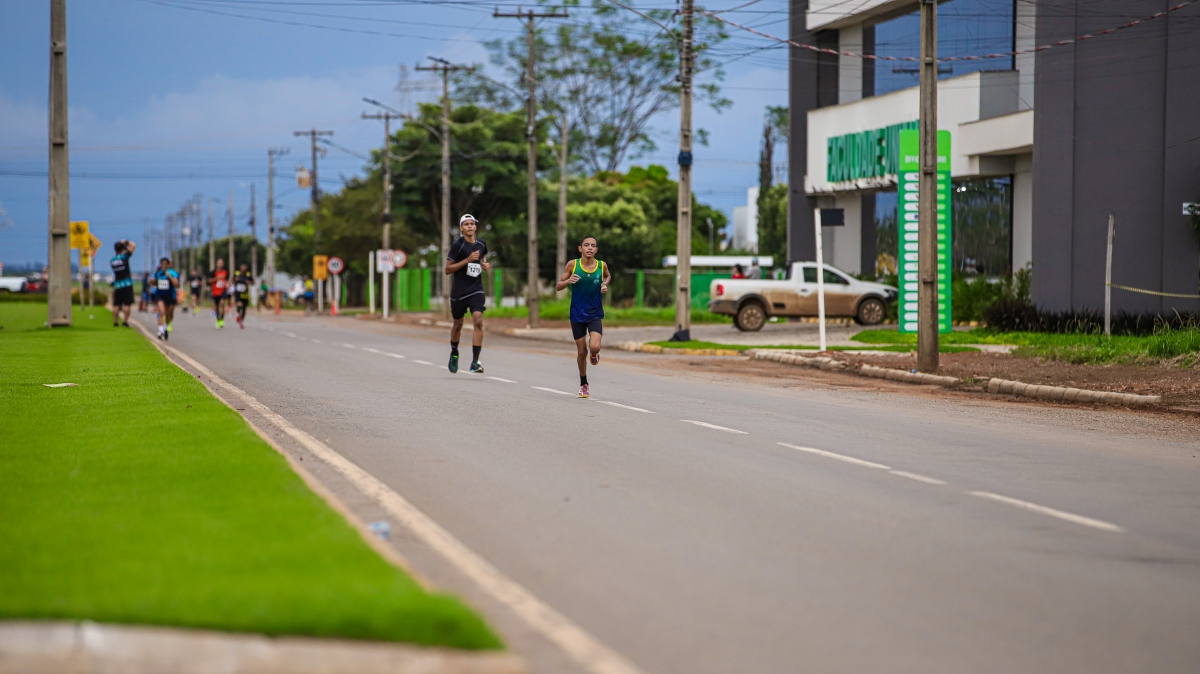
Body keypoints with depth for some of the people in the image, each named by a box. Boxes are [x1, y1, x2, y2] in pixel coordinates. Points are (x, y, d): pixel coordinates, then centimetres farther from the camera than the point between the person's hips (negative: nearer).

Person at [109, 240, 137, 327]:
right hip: (127, 284, -5)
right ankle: (126, 321, -9)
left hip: (117, 285, 5)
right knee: (127, 304, -4)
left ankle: (115, 321, 7)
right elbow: (133, 245, -3)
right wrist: (125, 242, 9)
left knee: (116, 304, 6)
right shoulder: (124, 257, -9)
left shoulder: (112, 260, 6)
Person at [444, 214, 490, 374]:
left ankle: (475, 361, -18)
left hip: (476, 290, 2)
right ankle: (454, 353, 41)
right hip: (459, 291, -2)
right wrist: (467, 260, -20)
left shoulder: (481, 245, 6)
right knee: (458, 324, 13)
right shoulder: (457, 245, -8)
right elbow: (447, 269, -11)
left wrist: (485, 265, 5)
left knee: (478, 321, -17)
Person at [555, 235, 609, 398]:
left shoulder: (602, 266, -5)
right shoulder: (572, 265, -8)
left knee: (594, 347, -20)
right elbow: (558, 286, -2)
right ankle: (583, 384, 27)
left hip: (595, 315, 0)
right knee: (582, 351, 7)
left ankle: (594, 355, 19)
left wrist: (605, 284, -2)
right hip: (577, 315, 0)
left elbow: (608, 276, 20)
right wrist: (568, 281, -22)